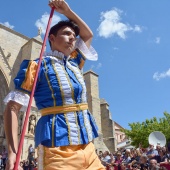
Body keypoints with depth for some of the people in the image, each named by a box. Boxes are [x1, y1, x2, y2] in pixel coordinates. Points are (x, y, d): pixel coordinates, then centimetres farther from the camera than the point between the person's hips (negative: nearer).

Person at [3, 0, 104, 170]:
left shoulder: (74, 63, 15)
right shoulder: (37, 66, -3)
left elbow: (88, 35, 29)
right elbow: (12, 108, -8)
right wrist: (12, 152, -19)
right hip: (57, 149, -6)